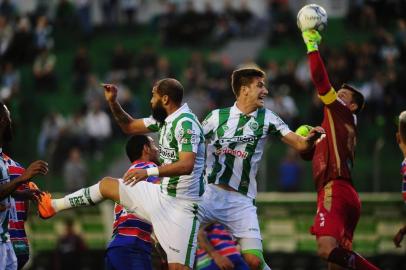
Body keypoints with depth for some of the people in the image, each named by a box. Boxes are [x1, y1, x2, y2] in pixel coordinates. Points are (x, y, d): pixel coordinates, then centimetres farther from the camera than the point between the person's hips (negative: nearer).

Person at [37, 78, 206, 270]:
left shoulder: (185, 123, -21)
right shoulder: (164, 118, 7)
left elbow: (187, 165, -33)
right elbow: (130, 126, 23)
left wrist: (149, 172, -40)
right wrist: (112, 102, 9)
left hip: (181, 205, -9)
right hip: (162, 195, 9)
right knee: (106, 185, 21)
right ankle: (53, 206, 36)